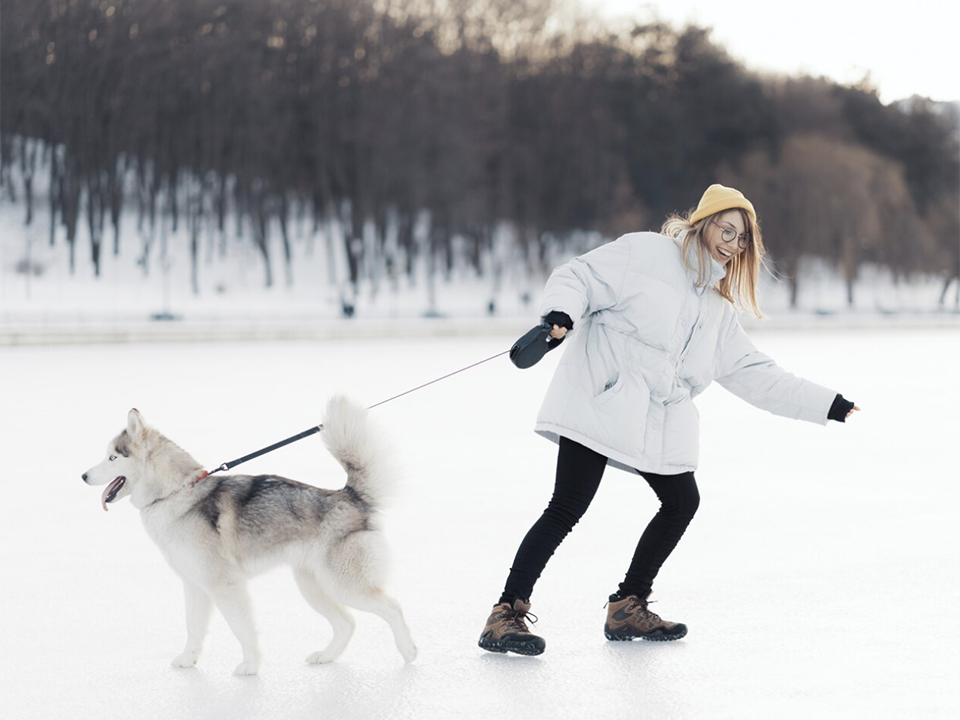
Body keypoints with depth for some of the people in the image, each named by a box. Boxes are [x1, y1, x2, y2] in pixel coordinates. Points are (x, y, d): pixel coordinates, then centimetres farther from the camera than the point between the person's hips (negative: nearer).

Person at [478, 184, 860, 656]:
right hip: (601, 402, -8)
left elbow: (753, 373, 24)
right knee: (568, 507, -14)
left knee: (682, 501, 7)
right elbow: (578, 278, -5)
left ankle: (628, 609, 21)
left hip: (661, 423, 8)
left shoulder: (718, 310, 23)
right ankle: (506, 614, -11)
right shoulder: (644, 254, 1)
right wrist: (560, 313, -27)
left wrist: (826, 405, 22)